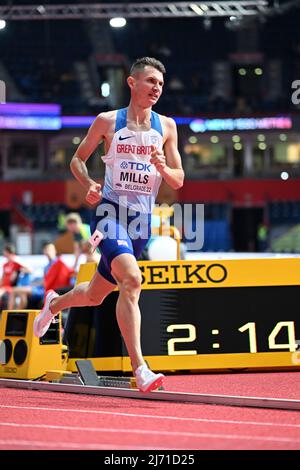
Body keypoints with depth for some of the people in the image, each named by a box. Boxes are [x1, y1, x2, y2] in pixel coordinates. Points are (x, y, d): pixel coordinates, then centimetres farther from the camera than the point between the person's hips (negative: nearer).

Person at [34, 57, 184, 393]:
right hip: (110, 211, -4)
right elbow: (78, 159, 11)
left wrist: (163, 168, -14)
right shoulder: (107, 121, 0)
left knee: (95, 295, 15)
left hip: (141, 219, 4)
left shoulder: (166, 127, 7)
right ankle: (139, 369, -33)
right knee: (131, 279, -28)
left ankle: (54, 303, 50)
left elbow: (178, 182, 9)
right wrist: (88, 185, -9)